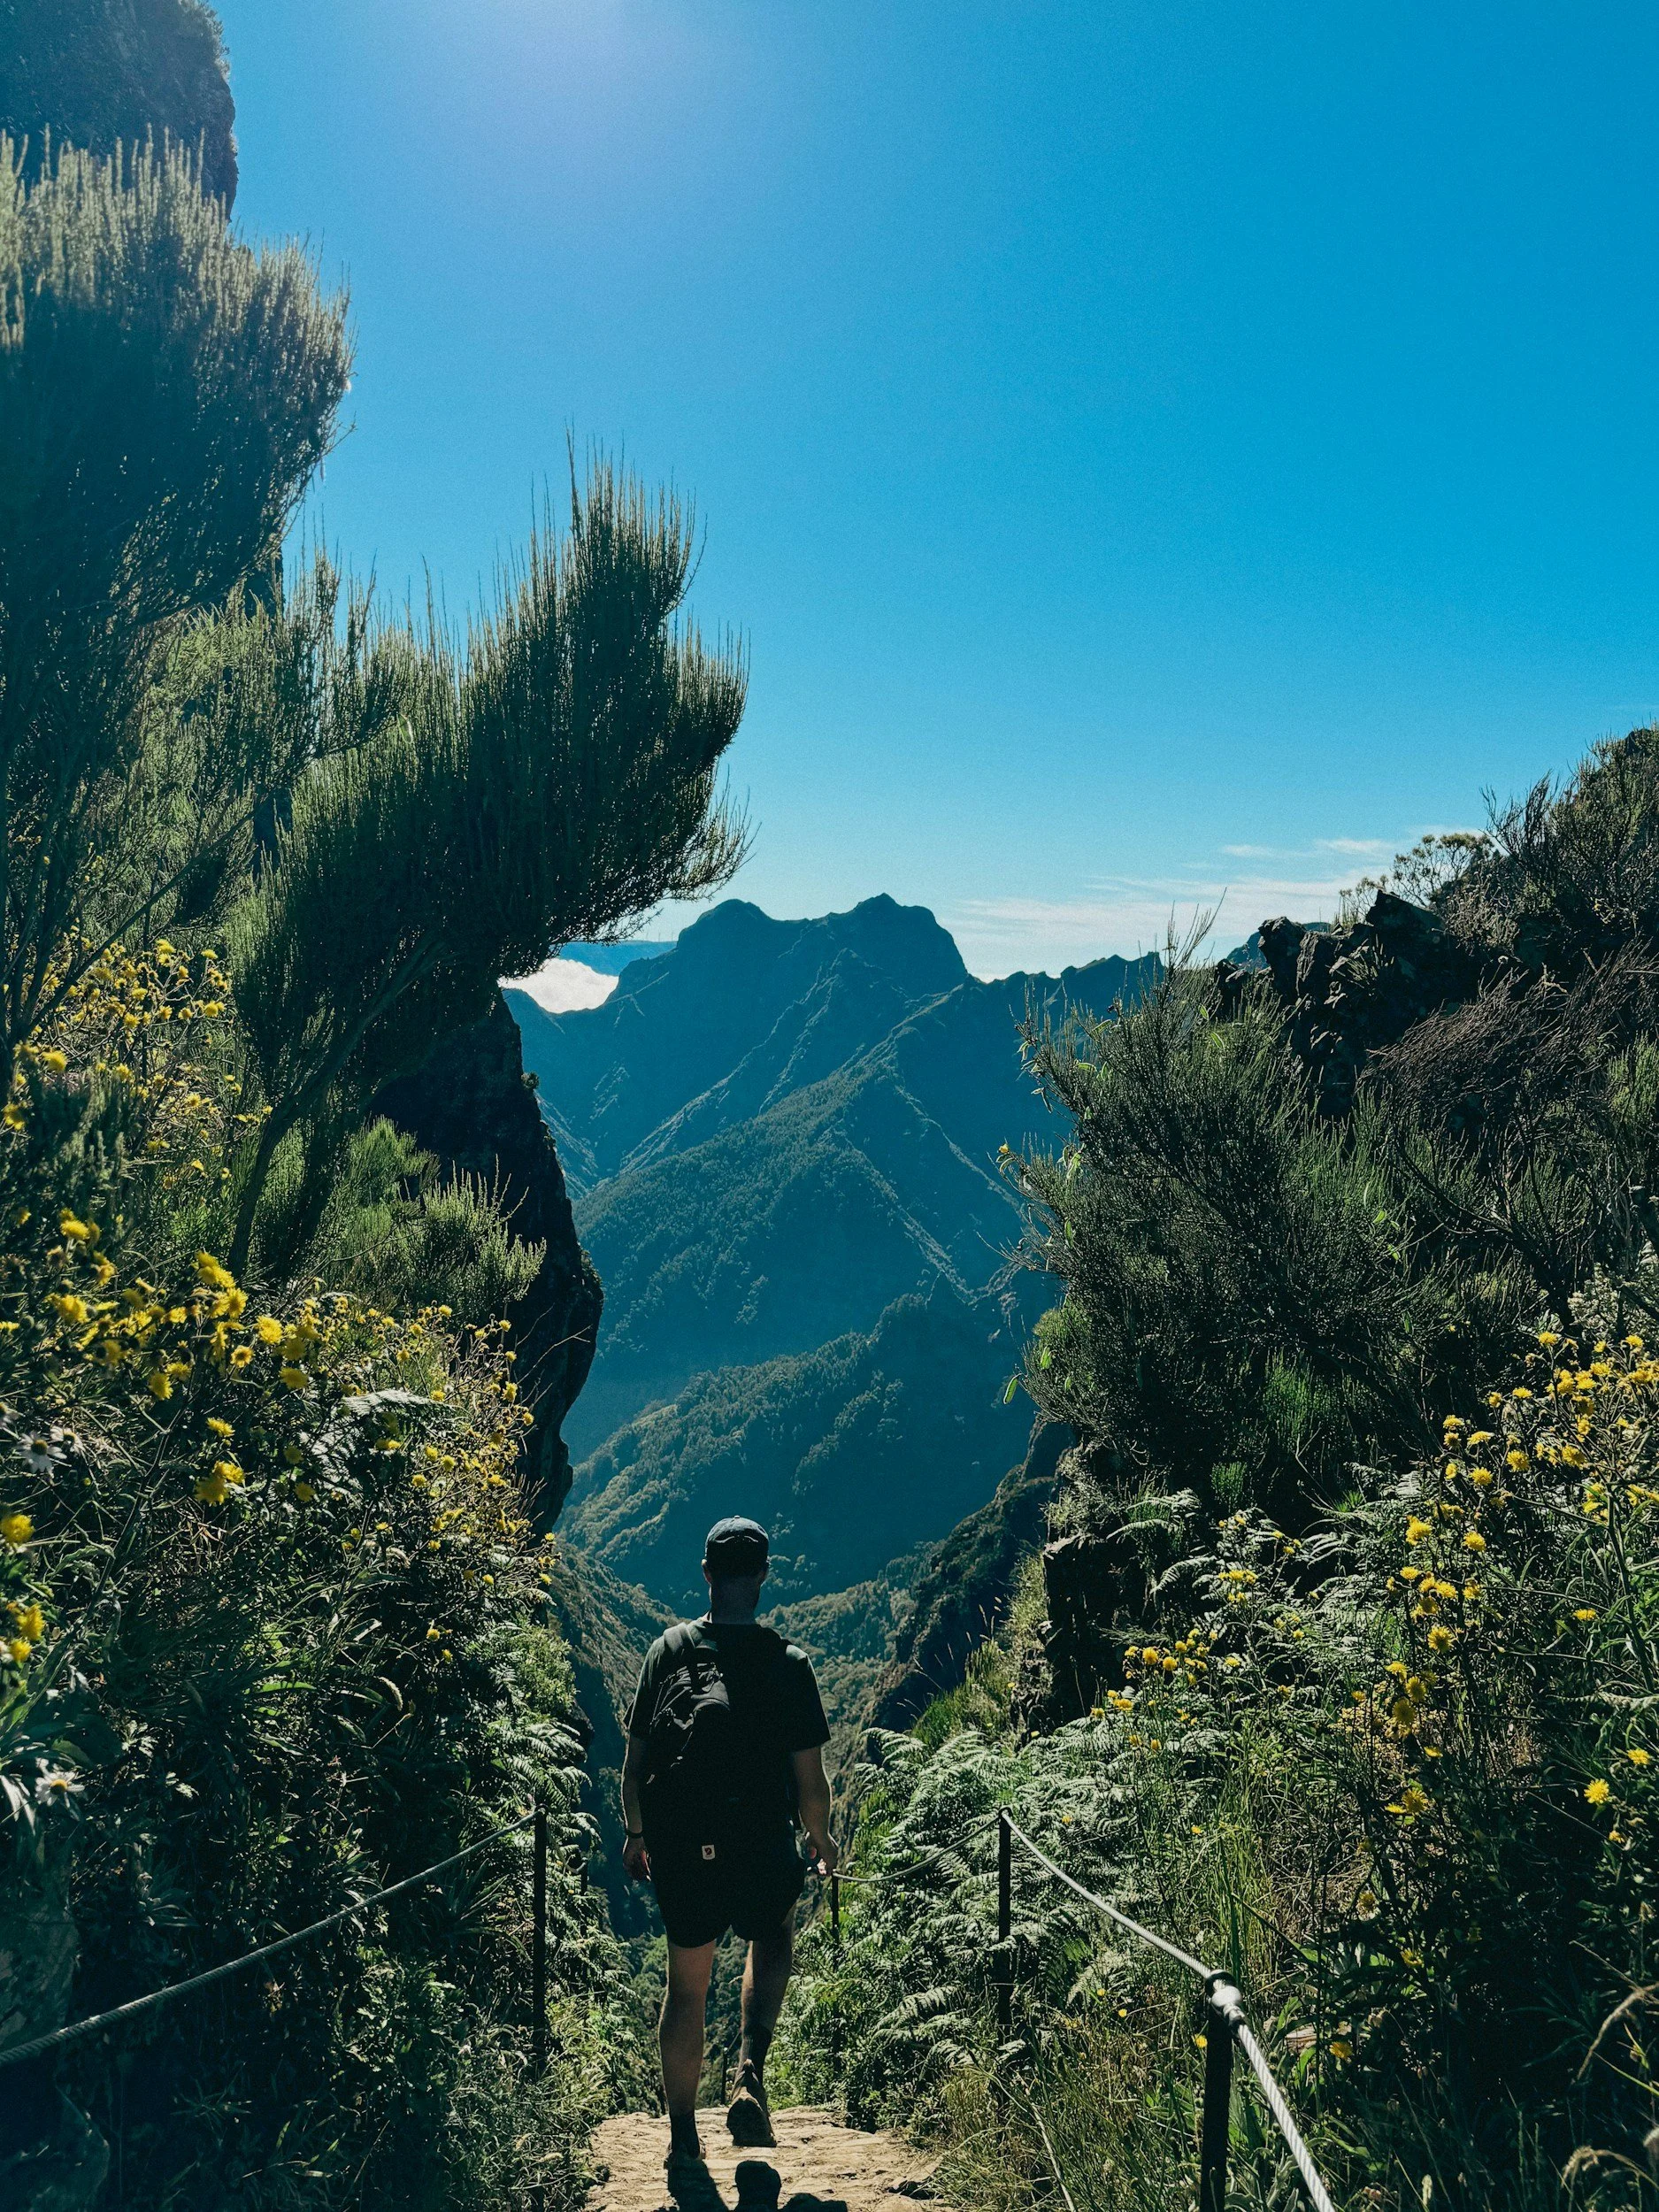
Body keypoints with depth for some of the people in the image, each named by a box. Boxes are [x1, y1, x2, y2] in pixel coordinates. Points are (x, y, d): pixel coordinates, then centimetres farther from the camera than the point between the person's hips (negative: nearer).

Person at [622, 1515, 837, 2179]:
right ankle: (750, 2075, 8)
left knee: (686, 1987, 20)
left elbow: (634, 1763, 2)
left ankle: (683, 2139, 29)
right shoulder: (787, 1664, -9)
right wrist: (822, 1844, 13)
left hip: (677, 1855, 2)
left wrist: (636, 1835, 19)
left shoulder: (667, 1652, -3)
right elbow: (810, 1784, -6)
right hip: (758, 1852, -2)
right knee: (772, 1942, 28)